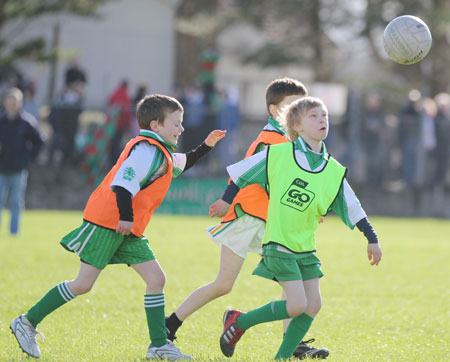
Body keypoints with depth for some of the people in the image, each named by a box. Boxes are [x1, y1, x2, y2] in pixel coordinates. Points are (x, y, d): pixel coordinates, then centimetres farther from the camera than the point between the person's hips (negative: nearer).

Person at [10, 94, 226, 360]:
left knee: (156, 279, -1)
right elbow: (123, 183, -27)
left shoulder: (161, 153, 17)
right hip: (106, 223, -10)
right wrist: (126, 216, -38)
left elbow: (181, 165, 40)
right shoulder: (147, 149, -14)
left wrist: (206, 146, 31)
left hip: (129, 230, 10)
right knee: (83, 285, -7)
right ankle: (27, 322, 4)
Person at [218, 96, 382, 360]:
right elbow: (241, 173, 4)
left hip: (306, 247, 6)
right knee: (297, 305, -13)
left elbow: (353, 208, 10)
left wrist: (372, 239, 9)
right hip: (279, 245, -6)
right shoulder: (277, 155, -8)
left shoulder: (334, 172, 2)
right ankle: (239, 321, 6)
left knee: (313, 305, -1)